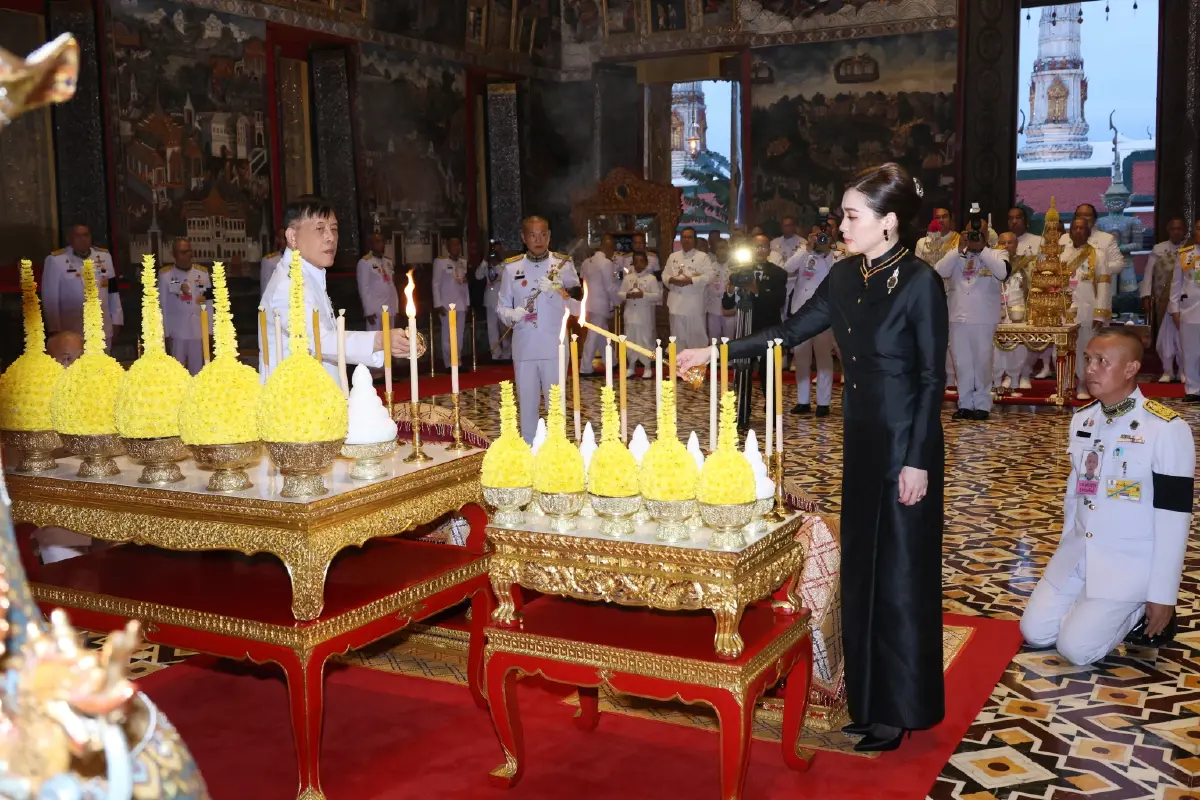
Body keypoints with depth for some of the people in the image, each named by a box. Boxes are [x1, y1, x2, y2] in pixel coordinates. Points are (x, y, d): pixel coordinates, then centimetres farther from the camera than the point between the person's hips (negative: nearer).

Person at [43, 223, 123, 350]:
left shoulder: (104, 256, 5)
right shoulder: (55, 260, -7)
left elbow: (112, 291, 11)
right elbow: (50, 297, -6)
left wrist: (116, 320, 10)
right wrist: (54, 329, -7)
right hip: (72, 332, -4)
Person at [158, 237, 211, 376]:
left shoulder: (203, 273, 5)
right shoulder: (165, 274, -2)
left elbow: (208, 303, 8)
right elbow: (163, 306, 0)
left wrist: (209, 331, 5)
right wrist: (165, 333, -2)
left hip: (199, 331, 2)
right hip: (176, 332, -2)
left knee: (198, 371, 7)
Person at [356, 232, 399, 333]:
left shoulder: (388, 261, 15)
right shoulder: (364, 262, -5)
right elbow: (364, 289, -8)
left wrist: (396, 308, 12)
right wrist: (368, 311, -12)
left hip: (390, 309, 6)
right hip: (375, 310, -6)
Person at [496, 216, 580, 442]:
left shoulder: (563, 264, 3)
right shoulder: (512, 267, 6)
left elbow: (577, 307, 1)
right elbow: (501, 306, 9)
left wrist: (556, 292, -15)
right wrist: (512, 314, -13)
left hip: (554, 346, -1)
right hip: (524, 346, 1)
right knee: (526, 402, 7)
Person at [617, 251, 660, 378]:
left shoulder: (651, 278, -1)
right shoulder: (628, 278, 9)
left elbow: (657, 296, -8)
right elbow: (619, 295, 9)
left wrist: (643, 294, -19)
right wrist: (627, 295, -12)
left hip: (645, 315, -3)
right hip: (630, 314, 3)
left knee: (646, 340, 0)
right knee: (630, 340, 8)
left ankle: (647, 367, 9)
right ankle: (631, 366, 18)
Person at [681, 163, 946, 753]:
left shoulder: (920, 283, -14)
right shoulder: (846, 276, 5)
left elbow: (932, 377, -13)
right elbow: (792, 331, 11)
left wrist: (918, 460, -15)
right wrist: (716, 352, 6)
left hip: (904, 444, -7)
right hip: (861, 440, 7)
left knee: (899, 570, 2)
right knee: (861, 566, 12)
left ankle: (900, 709, 17)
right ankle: (870, 699, 25)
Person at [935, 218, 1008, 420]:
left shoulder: (997, 254, 2)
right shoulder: (956, 255, 8)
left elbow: (1003, 272, -17)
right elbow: (939, 272, -7)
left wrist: (982, 249, -15)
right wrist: (960, 249, -11)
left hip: (984, 320, -3)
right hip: (958, 318, 3)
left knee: (982, 362, 3)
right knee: (962, 363, 7)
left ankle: (982, 404, 11)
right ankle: (965, 403, 15)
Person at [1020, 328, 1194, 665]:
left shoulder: (1167, 429, -16)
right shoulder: (1081, 420, 5)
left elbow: (1173, 518, -15)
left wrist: (1162, 595, -14)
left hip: (1131, 562, -6)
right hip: (1078, 554, 6)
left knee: (1076, 647, -14)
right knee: (1035, 633, -1)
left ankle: (1142, 609, 10)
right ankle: (1095, 607, 22)